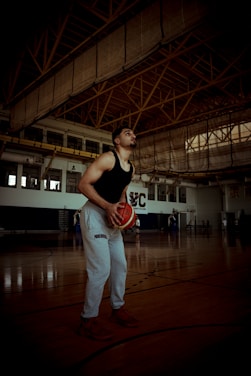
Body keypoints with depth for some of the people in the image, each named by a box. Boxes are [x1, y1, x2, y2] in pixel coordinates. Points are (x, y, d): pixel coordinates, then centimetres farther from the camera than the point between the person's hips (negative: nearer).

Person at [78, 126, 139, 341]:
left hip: (112, 217, 9)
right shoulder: (108, 158, -13)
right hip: (94, 215, -9)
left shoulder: (131, 168, 11)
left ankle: (118, 309, 29)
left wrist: (122, 209, 0)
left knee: (120, 265, 12)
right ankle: (89, 319, 7)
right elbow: (83, 184, -18)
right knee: (101, 269, -11)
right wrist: (107, 206, -28)